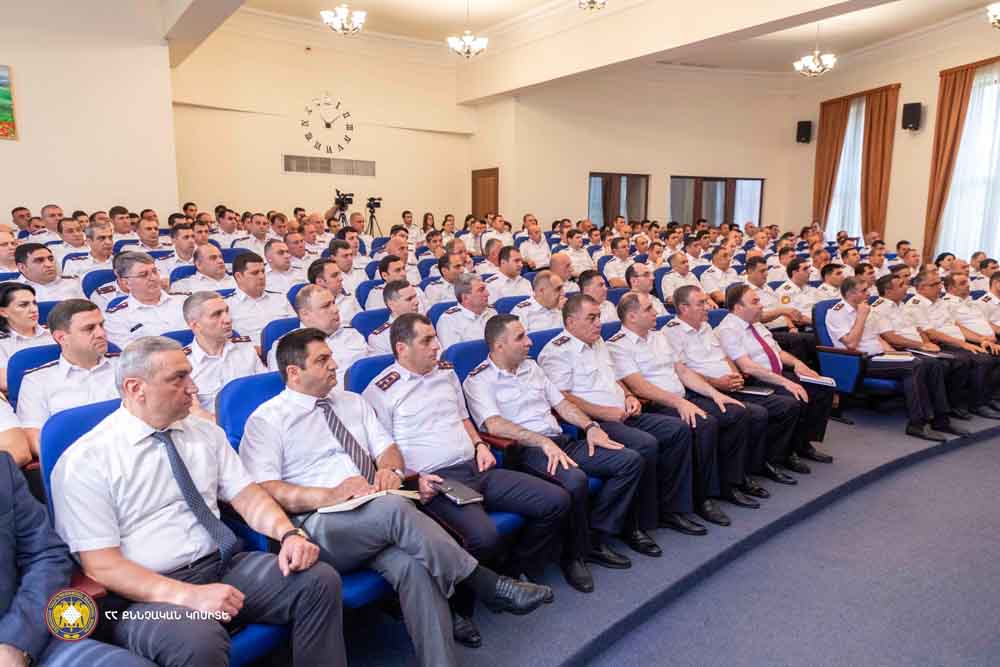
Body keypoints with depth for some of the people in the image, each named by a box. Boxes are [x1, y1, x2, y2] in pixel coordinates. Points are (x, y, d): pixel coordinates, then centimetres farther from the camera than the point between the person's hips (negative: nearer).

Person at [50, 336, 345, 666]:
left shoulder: (205, 431, 9)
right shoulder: (84, 462, -7)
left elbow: (247, 496, 7)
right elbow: (101, 566, -12)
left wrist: (289, 533, -14)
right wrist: (190, 595, -24)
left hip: (223, 567, 5)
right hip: (145, 593, -5)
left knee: (319, 579, -17)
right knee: (200, 639, -36)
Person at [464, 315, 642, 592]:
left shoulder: (530, 366, 21)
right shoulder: (478, 381, -4)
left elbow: (560, 402, 21)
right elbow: (494, 425, -19)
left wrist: (590, 426, 5)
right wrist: (544, 442, -27)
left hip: (560, 442, 8)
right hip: (525, 451, -8)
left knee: (631, 461, -5)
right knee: (574, 480, -36)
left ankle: (596, 538, 1)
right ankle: (574, 555, -10)